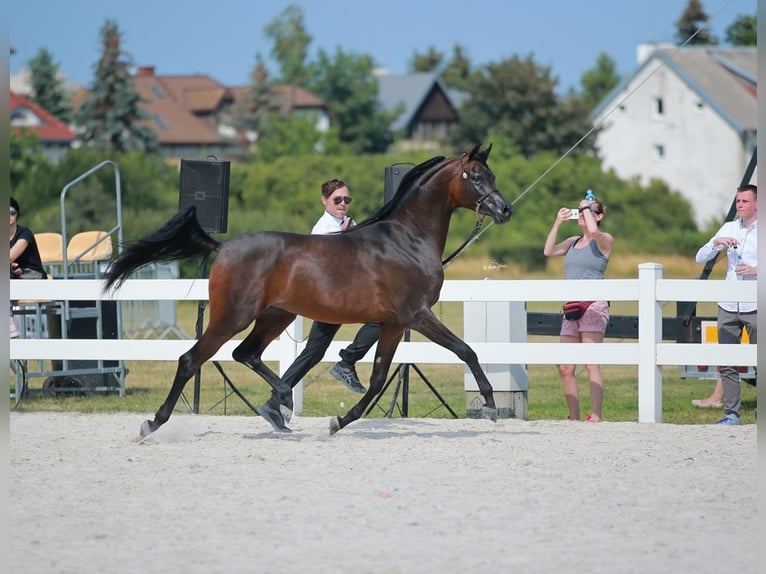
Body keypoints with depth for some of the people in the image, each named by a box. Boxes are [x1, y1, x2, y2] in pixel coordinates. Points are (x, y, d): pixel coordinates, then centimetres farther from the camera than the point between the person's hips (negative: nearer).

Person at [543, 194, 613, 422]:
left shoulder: (604, 241, 1)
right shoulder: (573, 242, 21)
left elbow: (594, 231, -20)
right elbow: (549, 251, 12)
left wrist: (586, 208, -4)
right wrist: (557, 223, 9)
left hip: (593, 305, -7)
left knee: (592, 364, -13)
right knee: (565, 368, 2)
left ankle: (595, 417, -16)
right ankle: (574, 417, 9)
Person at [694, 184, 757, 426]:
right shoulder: (728, 228, 13)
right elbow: (700, 258, 11)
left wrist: (756, 270, -18)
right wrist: (716, 242, -7)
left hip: (755, 307, -4)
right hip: (728, 306, 4)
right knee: (727, 363, 2)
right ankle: (731, 413, 6)